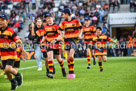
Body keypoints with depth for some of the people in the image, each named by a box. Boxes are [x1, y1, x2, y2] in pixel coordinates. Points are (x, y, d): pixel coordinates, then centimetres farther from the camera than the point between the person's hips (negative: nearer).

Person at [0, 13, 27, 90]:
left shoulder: (10, 31, -13)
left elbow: (19, 42, -15)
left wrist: (22, 50, -29)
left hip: (11, 54, -6)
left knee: (8, 69, -22)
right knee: (6, 72, 7)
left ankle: (18, 75, 8)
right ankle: (13, 83, 33)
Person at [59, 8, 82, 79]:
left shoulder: (75, 21, 1)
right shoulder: (64, 22, 11)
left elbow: (80, 28, 11)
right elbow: (60, 30, 21)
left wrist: (79, 35, -4)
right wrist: (62, 35, 3)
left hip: (74, 39, -5)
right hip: (67, 40, 5)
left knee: (71, 56, -19)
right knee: (68, 57, 4)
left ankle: (72, 73, -13)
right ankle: (70, 73, 12)